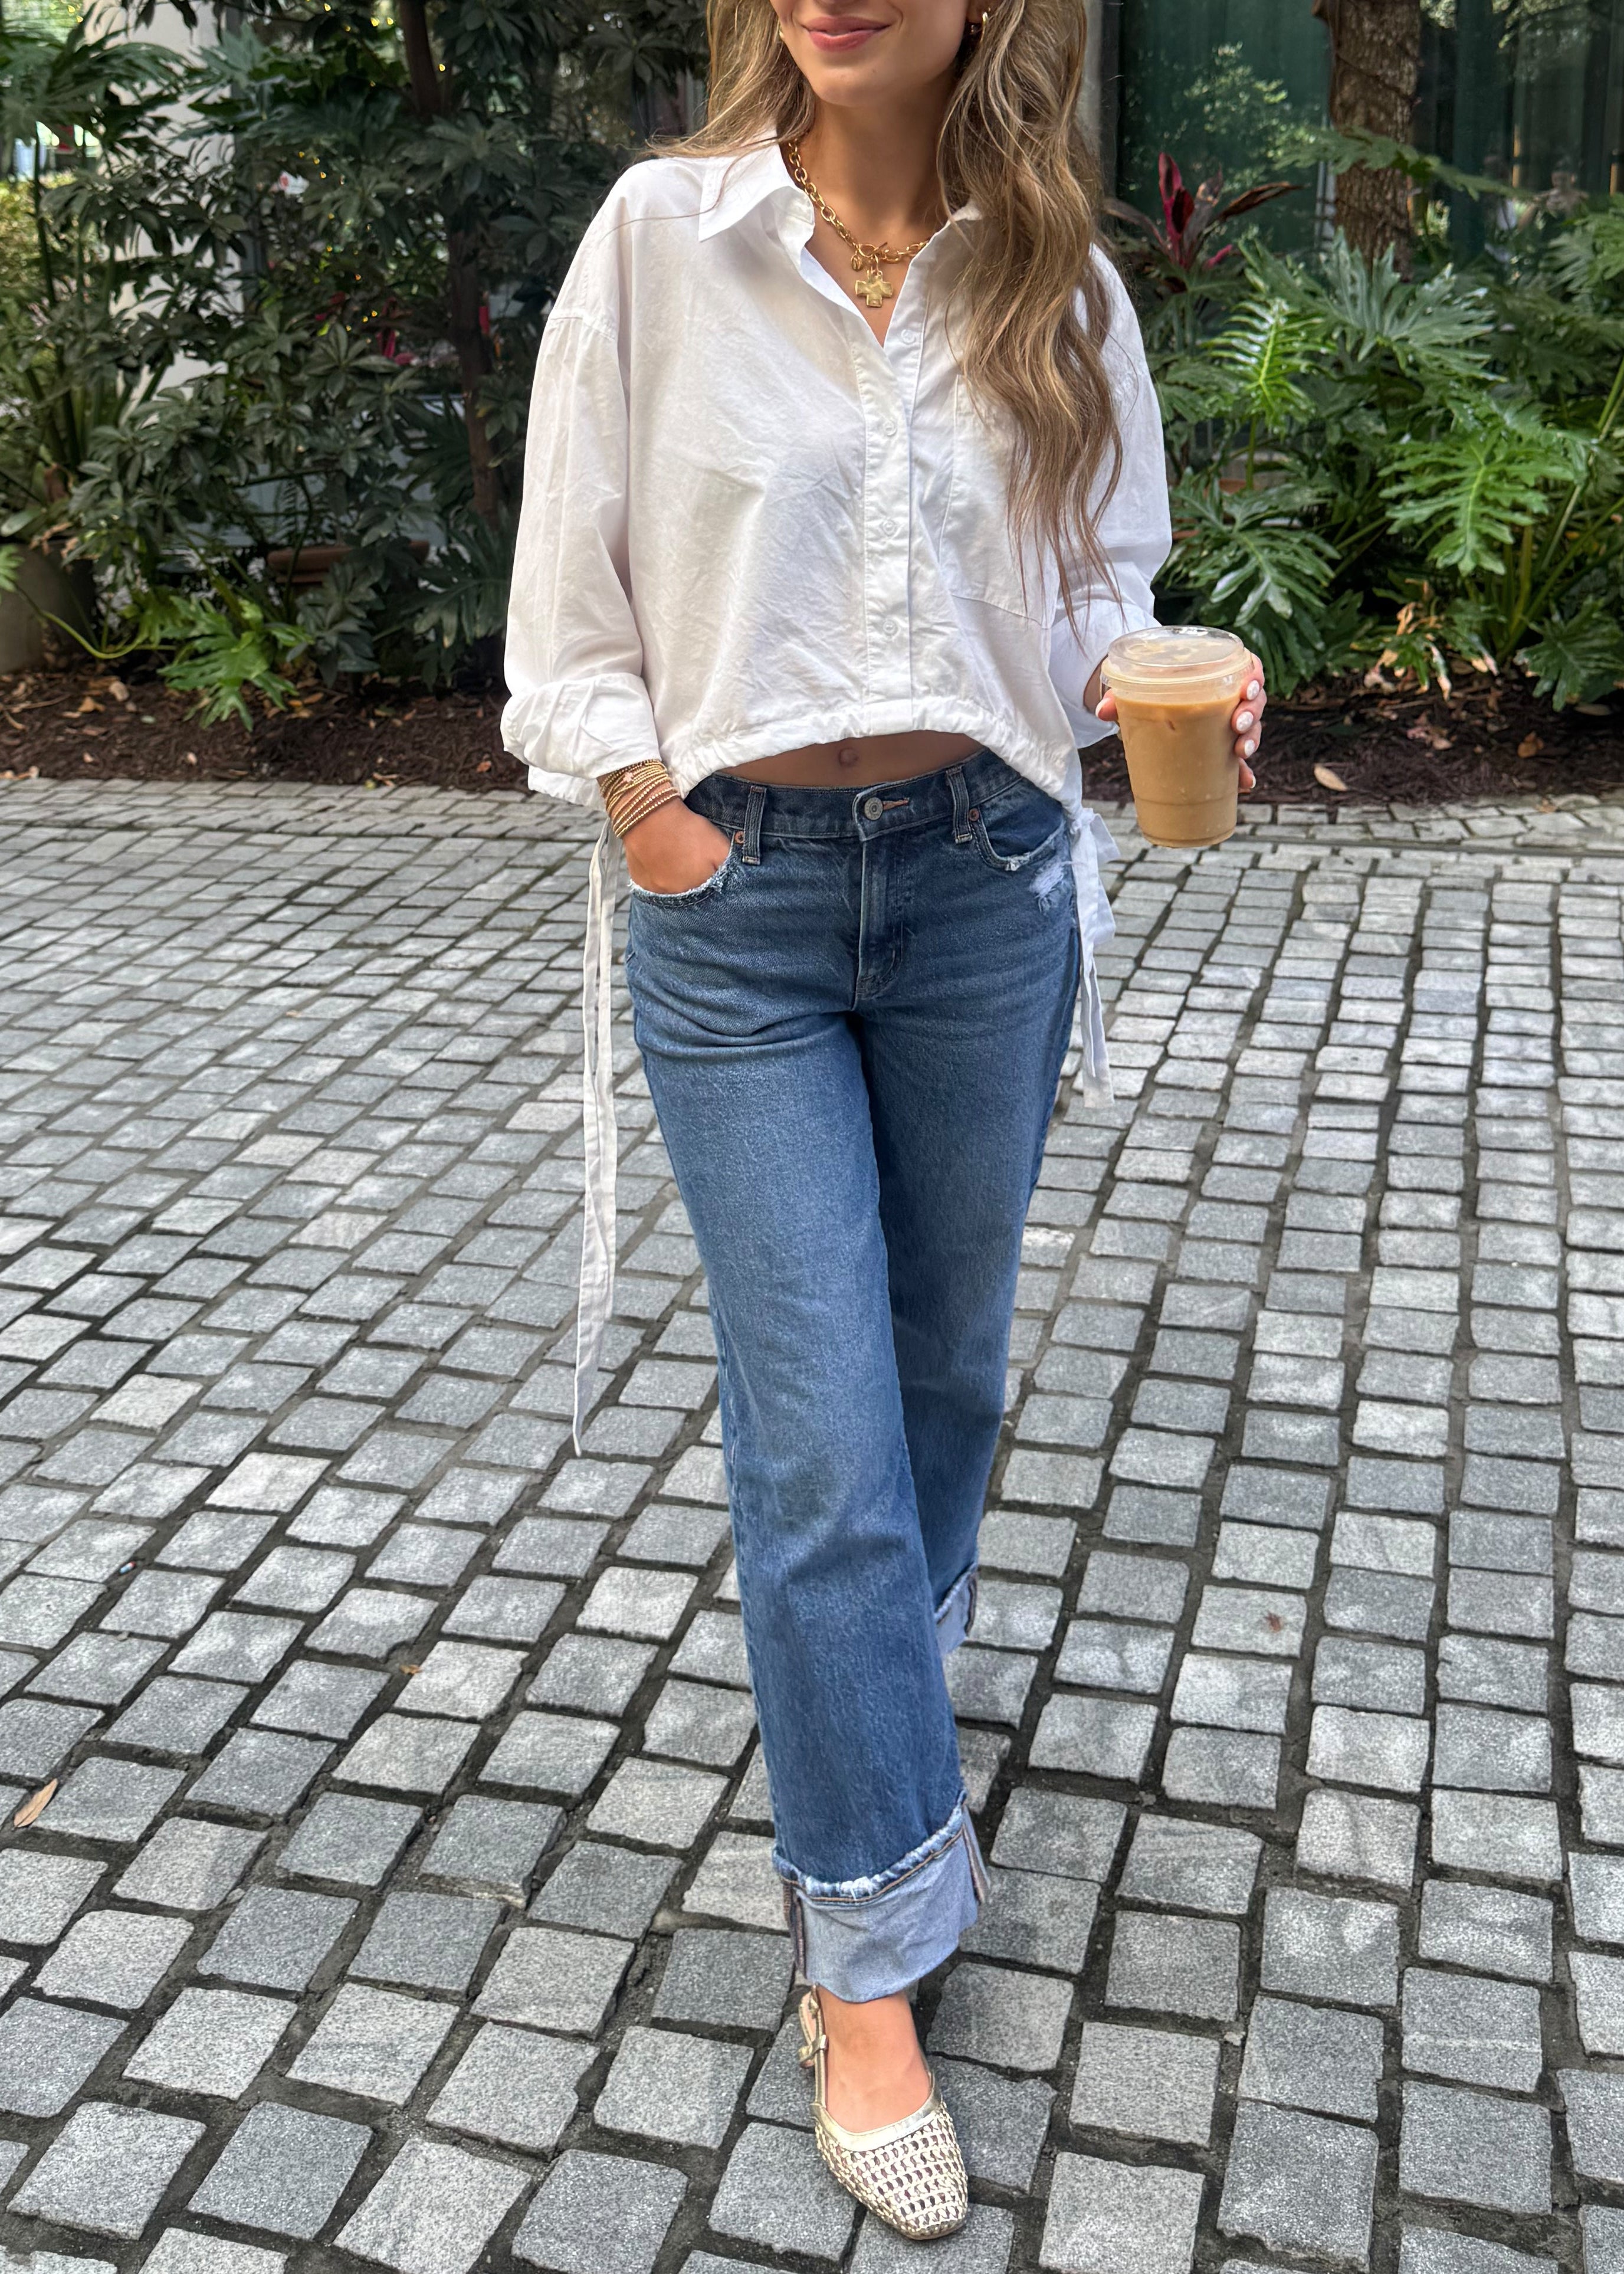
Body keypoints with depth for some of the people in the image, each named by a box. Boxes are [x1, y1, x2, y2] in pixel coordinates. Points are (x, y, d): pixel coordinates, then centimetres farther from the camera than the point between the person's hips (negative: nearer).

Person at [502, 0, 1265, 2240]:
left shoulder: (1057, 283, 3)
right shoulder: (665, 231, -4)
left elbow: (1103, 585, 12)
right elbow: (570, 587, 0)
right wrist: (652, 811, -8)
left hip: (987, 880, 3)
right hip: (738, 896, -3)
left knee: (947, 1354, 17)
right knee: (819, 1439, -4)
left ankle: (882, 1698, 46)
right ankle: (870, 1955, 11)